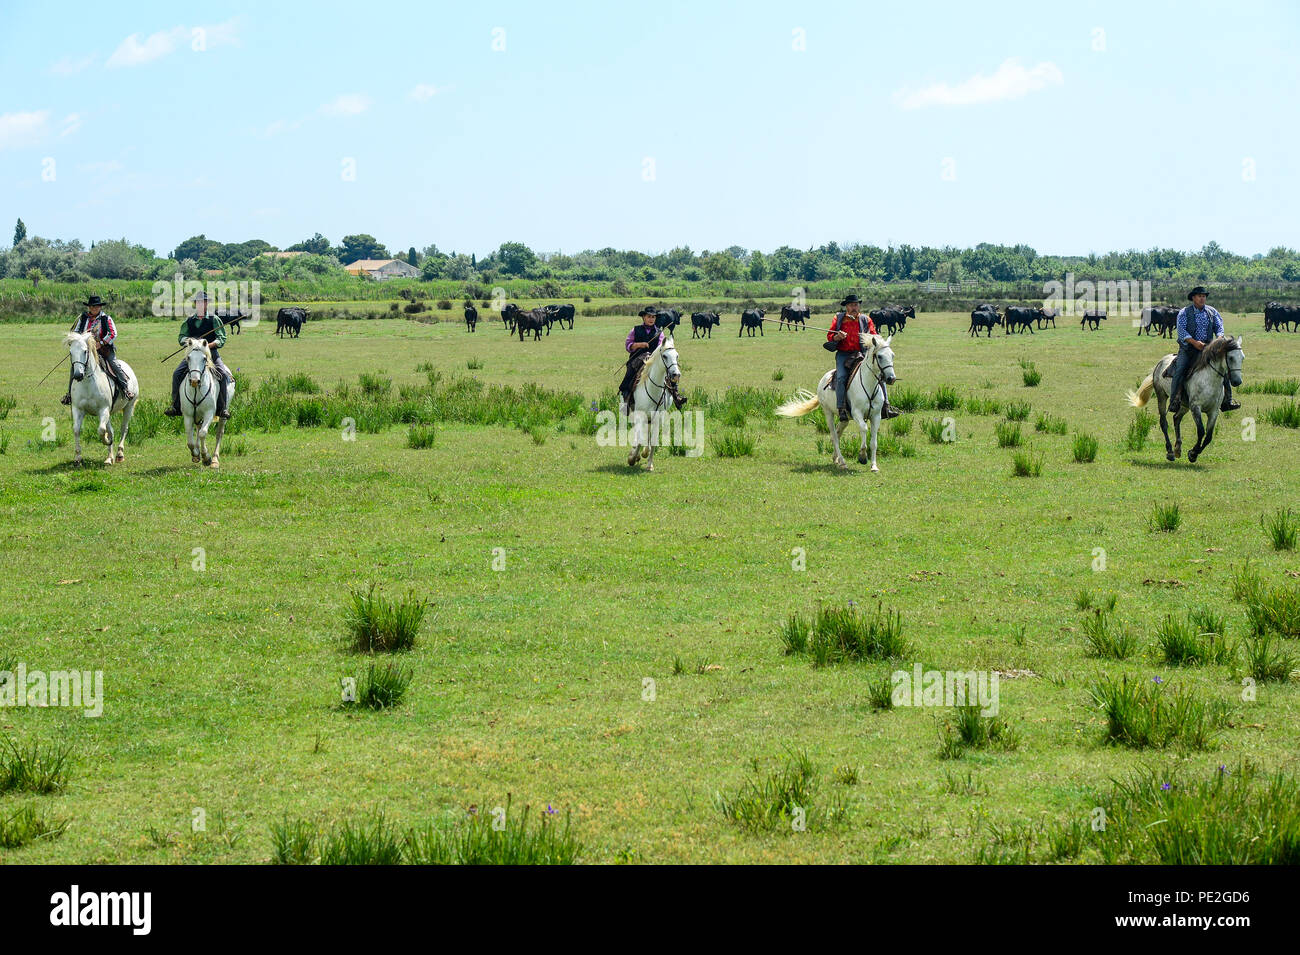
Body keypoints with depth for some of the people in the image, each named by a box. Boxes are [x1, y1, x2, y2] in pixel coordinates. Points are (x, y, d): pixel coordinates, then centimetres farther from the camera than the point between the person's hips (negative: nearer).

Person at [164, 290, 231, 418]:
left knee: (223, 375, -24)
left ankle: (222, 408, -16)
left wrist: (210, 344, -20)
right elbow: (181, 338, 5)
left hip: (211, 353, -2)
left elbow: (222, 338, -3)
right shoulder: (189, 321, 12)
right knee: (177, 374, -16)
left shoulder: (214, 320, 4)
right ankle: (176, 406, -9)